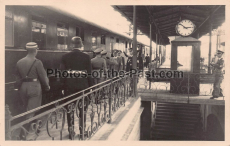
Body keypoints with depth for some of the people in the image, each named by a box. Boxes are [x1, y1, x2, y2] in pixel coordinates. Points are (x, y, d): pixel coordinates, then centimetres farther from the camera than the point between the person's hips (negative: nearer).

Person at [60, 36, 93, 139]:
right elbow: (89, 73, -3)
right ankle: (82, 132, 18)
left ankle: (71, 133, 16)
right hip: (82, 86, 0)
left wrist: (63, 87, 5)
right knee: (82, 109, 11)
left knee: (70, 110, 10)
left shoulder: (65, 57, -1)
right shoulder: (86, 57, -4)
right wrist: (90, 86, 5)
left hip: (69, 86, 1)